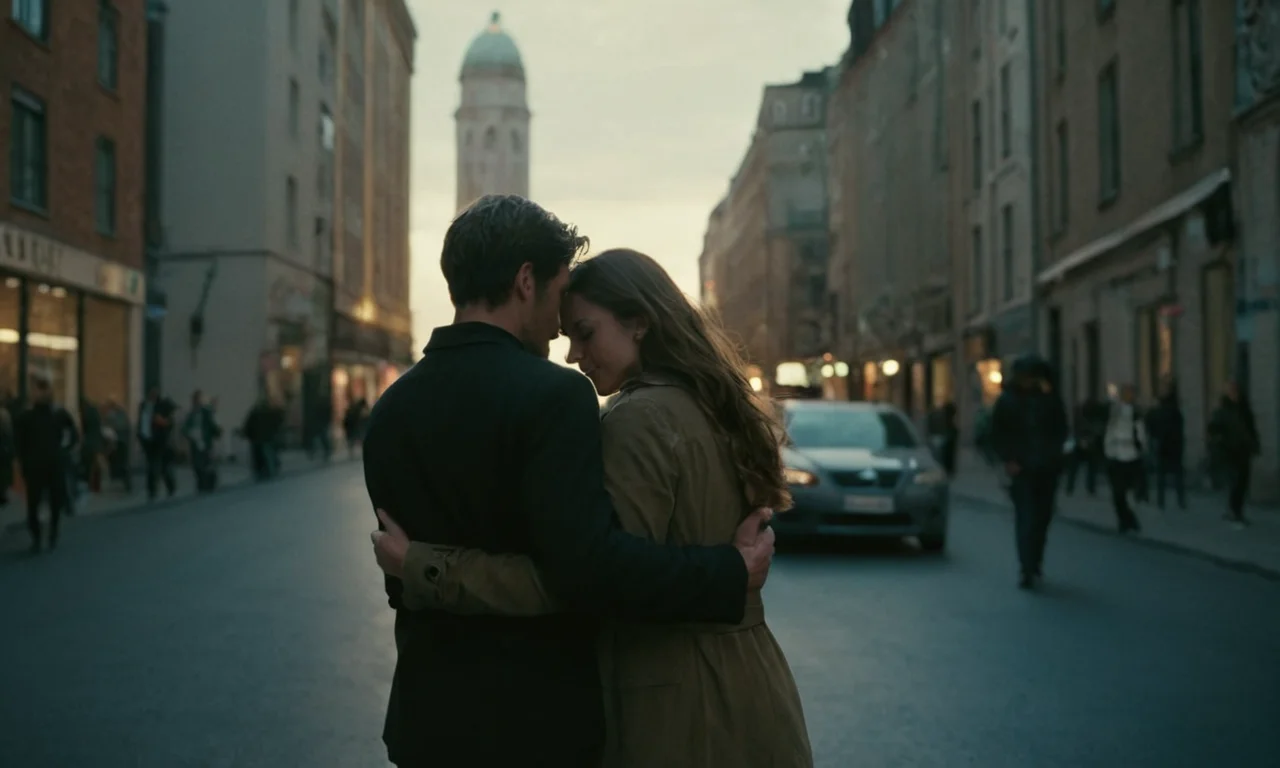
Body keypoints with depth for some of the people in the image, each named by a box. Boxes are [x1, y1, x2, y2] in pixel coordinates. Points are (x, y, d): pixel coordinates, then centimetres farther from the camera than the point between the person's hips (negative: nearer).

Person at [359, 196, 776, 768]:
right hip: (538, 722, -6)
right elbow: (587, 563, -27)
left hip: (429, 719, 6)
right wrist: (732, 574, -18)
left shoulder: (390, 409, 2)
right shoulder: (554, 394, -18)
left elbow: (400, 580, 9)